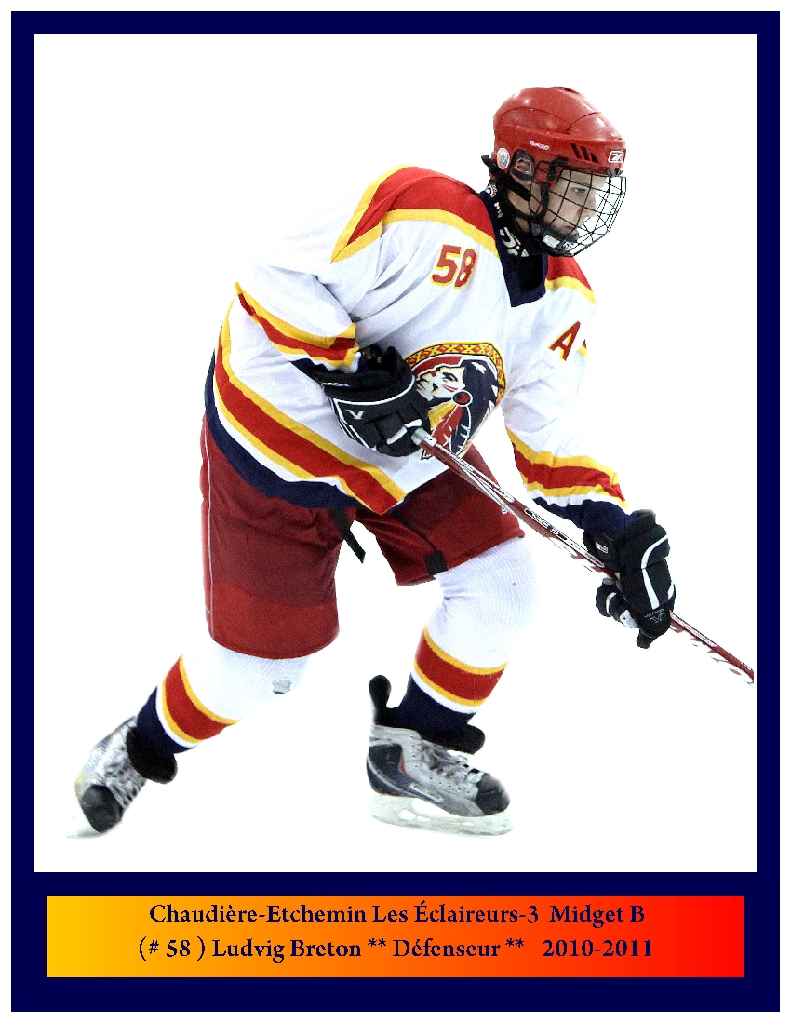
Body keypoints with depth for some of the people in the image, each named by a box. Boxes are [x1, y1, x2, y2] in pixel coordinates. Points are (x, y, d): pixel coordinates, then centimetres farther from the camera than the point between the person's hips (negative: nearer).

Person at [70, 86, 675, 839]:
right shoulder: (423, 215, -27)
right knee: (260, 660, -1)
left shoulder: (565, 299, -3)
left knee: (497, 579, -5)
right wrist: (348, 374, -34)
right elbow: (276, 278, -26)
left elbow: (547, 435, -1)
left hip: (409, 457, 7)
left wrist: (620, 535, -12)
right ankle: (141, 751, 28)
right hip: (279, 437, -7)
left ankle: (412, 755, 14)